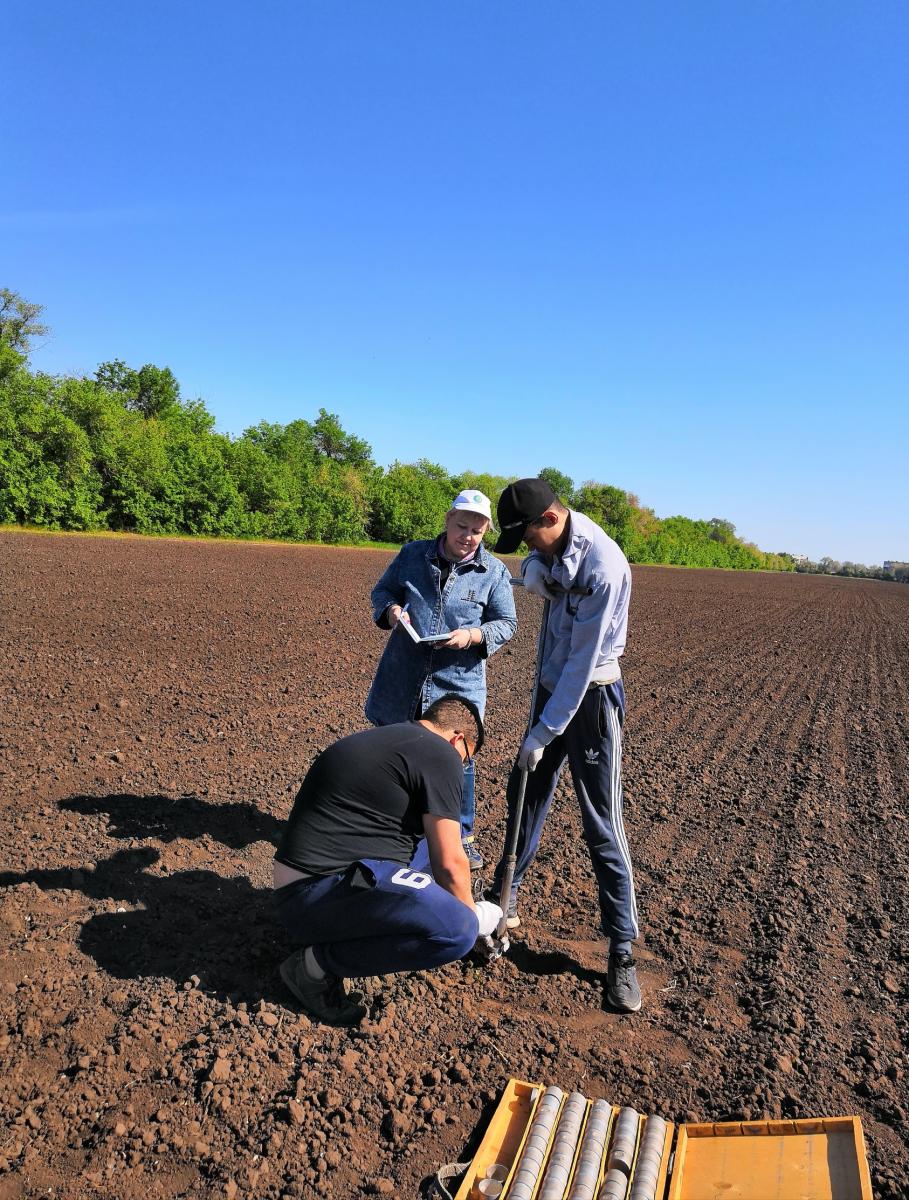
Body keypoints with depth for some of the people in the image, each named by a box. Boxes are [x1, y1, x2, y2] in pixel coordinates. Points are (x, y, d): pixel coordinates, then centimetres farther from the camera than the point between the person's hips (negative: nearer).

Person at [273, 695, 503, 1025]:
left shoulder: (383, 738, 20)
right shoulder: (441, 754, -7)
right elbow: (449, 864, -8)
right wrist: (473, 914, 12)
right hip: (318, 896, -10)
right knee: (457, 930, -22)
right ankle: (318, 963, -8)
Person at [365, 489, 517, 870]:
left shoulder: (494, 572, -4)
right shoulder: (411, 555, 0)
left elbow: (506, 624, 0)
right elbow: (382, 590, 11)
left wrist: (474, 635, -19)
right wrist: (391, 609, -12)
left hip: (457, 685, -1)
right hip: (402, 680, 2)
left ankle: (460, 836, 31)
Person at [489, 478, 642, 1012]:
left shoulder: (603, 566, -27)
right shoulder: (555, 538, -2)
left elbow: (583, 660, -25)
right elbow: (537, 561, 21)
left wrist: (543, 733, -20)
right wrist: (535, 568, -6)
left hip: (592, 695, -8)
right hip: (553, 685, 8)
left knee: (603, 825, -3)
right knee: (526, 794, 17)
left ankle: (623, 953, 10)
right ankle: (504, 898, 35)